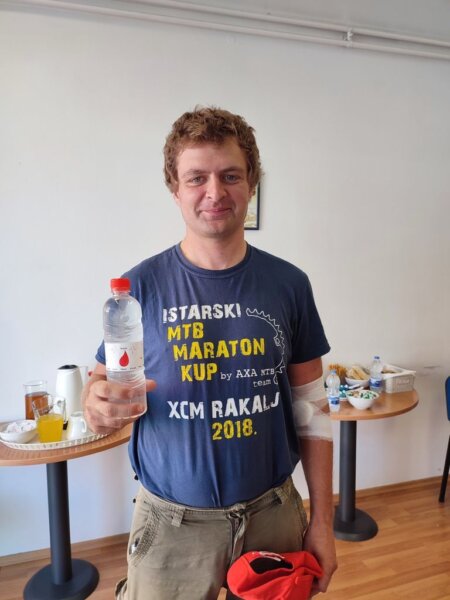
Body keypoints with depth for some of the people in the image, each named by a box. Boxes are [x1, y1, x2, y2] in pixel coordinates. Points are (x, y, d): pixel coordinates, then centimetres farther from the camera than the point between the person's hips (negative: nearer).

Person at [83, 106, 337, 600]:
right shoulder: (142, 286, -10)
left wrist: (322, 520, 1)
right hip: (171, 520, -1)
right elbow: (102, 386, -2)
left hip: (272, 512, 2)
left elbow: (310, 408, -1)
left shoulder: (288, 284, -5)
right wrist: (98, 405, -26)